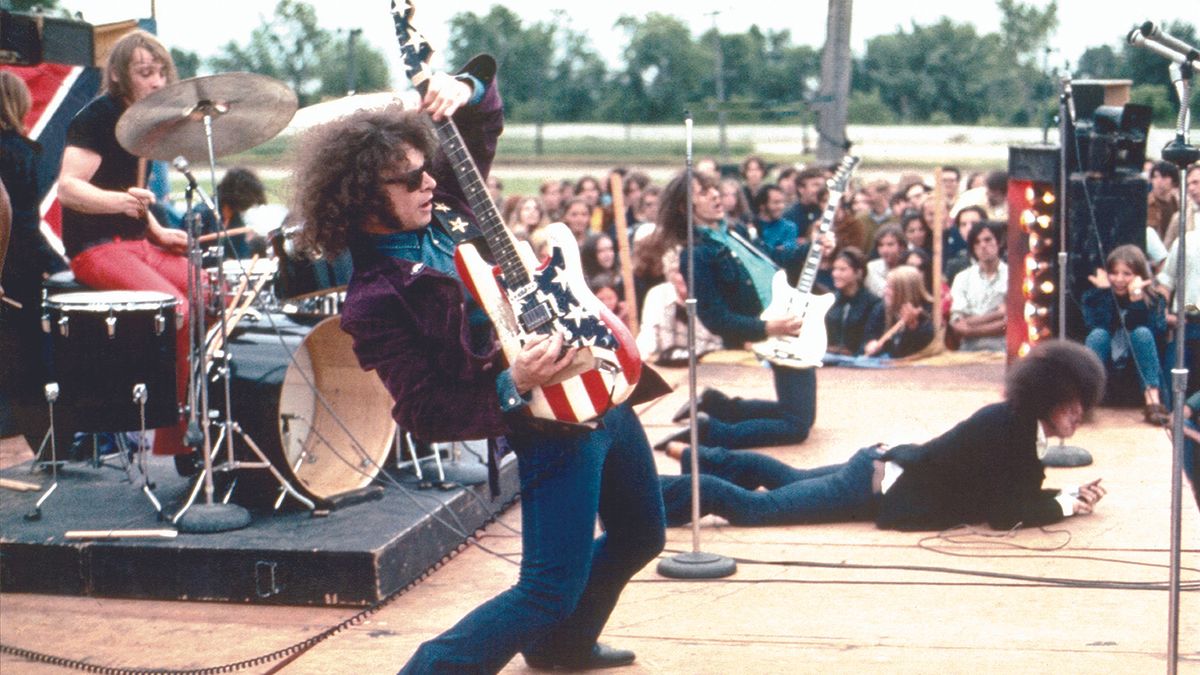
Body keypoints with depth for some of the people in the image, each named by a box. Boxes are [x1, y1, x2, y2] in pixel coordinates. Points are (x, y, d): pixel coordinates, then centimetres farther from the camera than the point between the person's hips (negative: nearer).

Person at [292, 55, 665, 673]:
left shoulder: (443, 202, 2)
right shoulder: (377, 299, -18)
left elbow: (484, 121, 15)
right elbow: (426, 415, -18)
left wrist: (465, 88, -9)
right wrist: (513, 387, -29)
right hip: (553, 424, -8)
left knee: (639, 535, 24)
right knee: (551, 590, -10)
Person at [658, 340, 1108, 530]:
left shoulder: (1016, 419, 5)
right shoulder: (1014, 428, -22)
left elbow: (1015, 488, 14)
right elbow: (1004, 514, -24)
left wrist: (1072, 493, 3)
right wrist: (1066, 505, -13)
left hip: (885, 465, 9)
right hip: (877, 490, -9)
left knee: (785, 478, 28)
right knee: (753, 507, -10)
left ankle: (690, 456, 36)